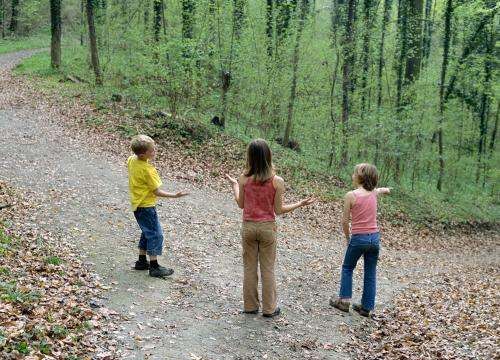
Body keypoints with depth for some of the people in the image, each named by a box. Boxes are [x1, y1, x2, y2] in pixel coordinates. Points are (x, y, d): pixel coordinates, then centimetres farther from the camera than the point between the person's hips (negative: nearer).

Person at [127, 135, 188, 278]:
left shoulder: (132, 160, -2)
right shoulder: (147, 170, -26)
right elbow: (157, 192, -21)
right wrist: (175, 195, -20)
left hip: (137, 204, 9)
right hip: (146, 206, -9)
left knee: (147, 233, 21)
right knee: (156, 235, -3)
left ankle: (142, 261, 28)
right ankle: (154, 267, 0)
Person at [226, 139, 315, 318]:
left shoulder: (244, 178, -9)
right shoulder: (277, 181, -14)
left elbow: (241, 204, 3)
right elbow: (278, 210, -8)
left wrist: (234, 185, 18)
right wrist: (300, 204, 4)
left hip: (248, 227, 1)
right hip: (267, 227, -1)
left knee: (249, 267, 14)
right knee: (267, 269, 10)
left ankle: (250, 306, 23)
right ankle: (269, 308, 19)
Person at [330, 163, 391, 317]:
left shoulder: (351, 195, -12)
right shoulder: (373, 193, 3)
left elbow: (345, 220, -7)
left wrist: (347, 237, 9)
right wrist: (385, 189, 55)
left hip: (358, 238, -4)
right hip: (374, 237, 4)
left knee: (347, 268, 17)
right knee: (370, 274, 13)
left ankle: (344, 300, 15)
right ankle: (366, 307, 18)